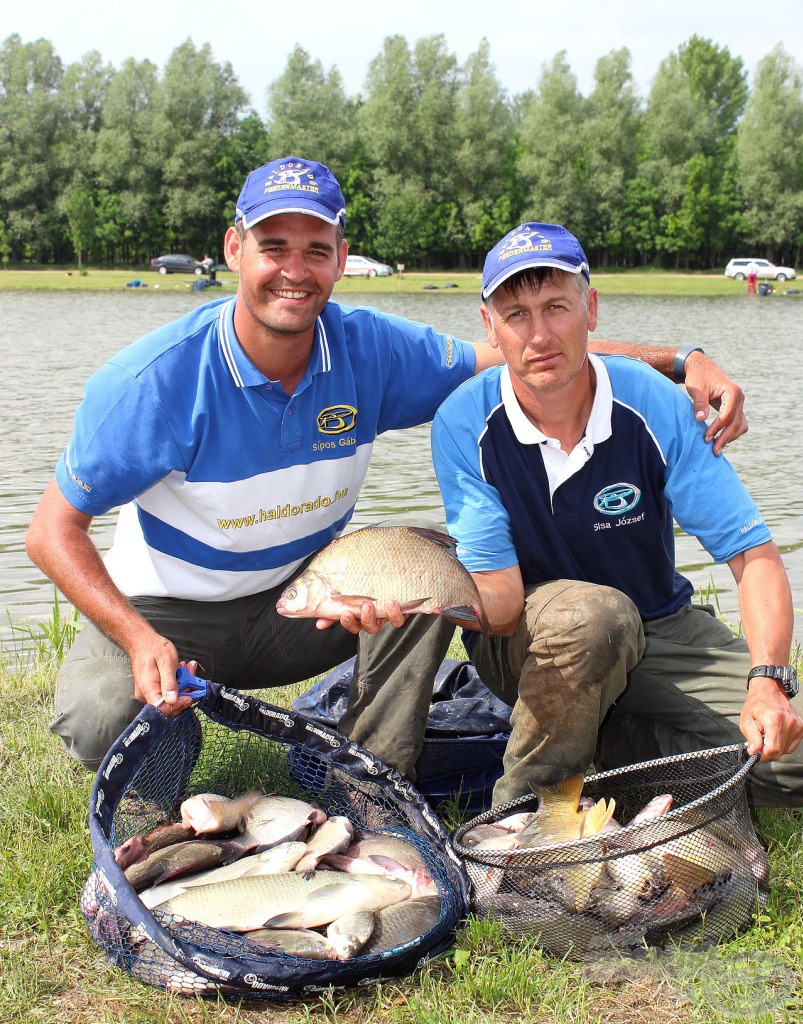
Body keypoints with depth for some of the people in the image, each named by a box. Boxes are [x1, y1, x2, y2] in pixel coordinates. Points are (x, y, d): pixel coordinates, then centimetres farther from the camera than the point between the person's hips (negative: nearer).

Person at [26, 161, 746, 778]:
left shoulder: (370, 350, -13)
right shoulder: (159, 379, -23)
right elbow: (54, 530, -17)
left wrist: (681, 359, -21)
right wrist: (139, 640, -33)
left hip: (301, 596, 3)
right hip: (165, 610, -3)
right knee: (98, 718, -32)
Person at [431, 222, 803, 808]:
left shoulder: (655, 406, -16)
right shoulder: (464, 425, -17)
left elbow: (753, 555, -17)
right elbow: (504, 596, -20)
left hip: (660, 633, 3)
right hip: (527, 644, -2)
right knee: (590, 612, -38)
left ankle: (594, 741, 0)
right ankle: (523, 806, -15)